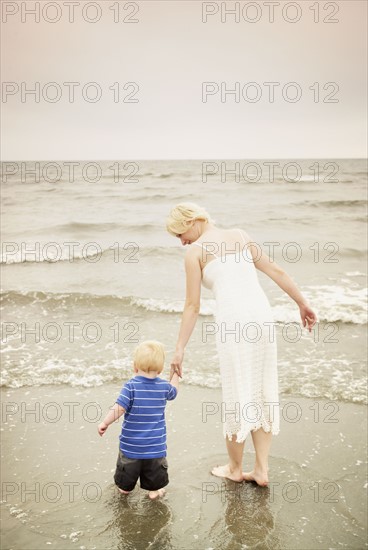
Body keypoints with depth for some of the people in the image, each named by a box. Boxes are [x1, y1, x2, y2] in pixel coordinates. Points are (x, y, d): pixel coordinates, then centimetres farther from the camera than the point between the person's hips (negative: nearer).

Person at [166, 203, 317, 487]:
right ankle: (261, 469, 23)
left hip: (232, 321, -5)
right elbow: (277, 271, 16)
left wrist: (180, 349, 5)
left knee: (237, 394, 10)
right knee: (263, 391, 15)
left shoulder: (195, 252, 2)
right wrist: (303, 303, 23)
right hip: (262, 315, 5)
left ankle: (235, 468, 29)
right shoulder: (239, 235, 16)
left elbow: (192, 306, 0)